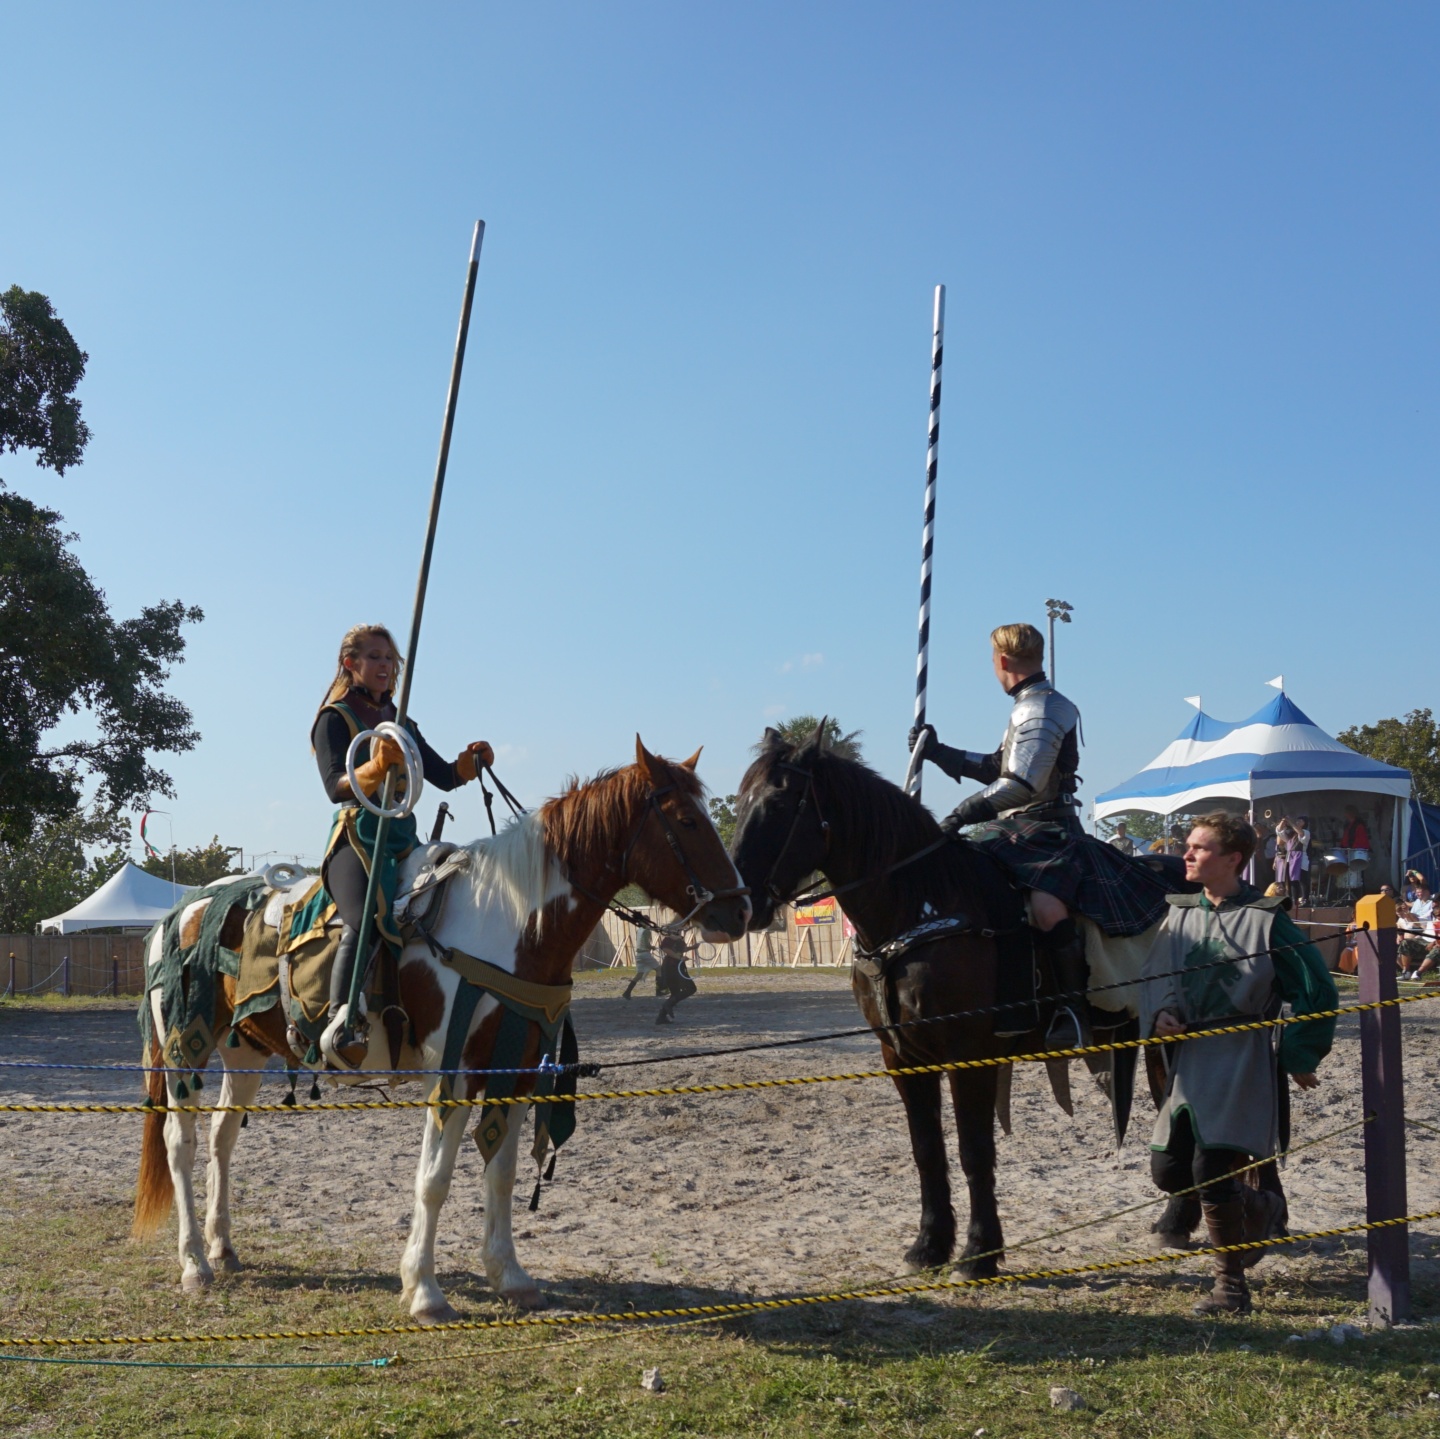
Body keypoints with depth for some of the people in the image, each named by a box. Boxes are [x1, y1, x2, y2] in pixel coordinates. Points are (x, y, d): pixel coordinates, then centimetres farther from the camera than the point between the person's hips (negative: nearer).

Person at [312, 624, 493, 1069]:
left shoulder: (402, 723, 22)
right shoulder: (335, 718, 2)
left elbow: (443, 776, 17)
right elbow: (336, 787, -13)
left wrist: (472, 761, -5)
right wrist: (376, 767, -32)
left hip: (404, 839, 7)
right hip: (357, 836, -7)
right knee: (369, 918, -33)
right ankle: (342, 1024, -39)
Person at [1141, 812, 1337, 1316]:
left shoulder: (1265, 918, -8)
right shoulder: (1179, 915, 7)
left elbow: (1314, 990, -4)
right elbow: (1154, 976, 8)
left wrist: (1300, 1057, -2)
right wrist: (1159, 1014, -13)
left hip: (1241, 1060, -6)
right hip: (1188, 1060, 6)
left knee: (1211, 1169, -12)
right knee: (1168, 1170, 4)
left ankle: (1231, 1284, 9)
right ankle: (1261, 1207, 32)